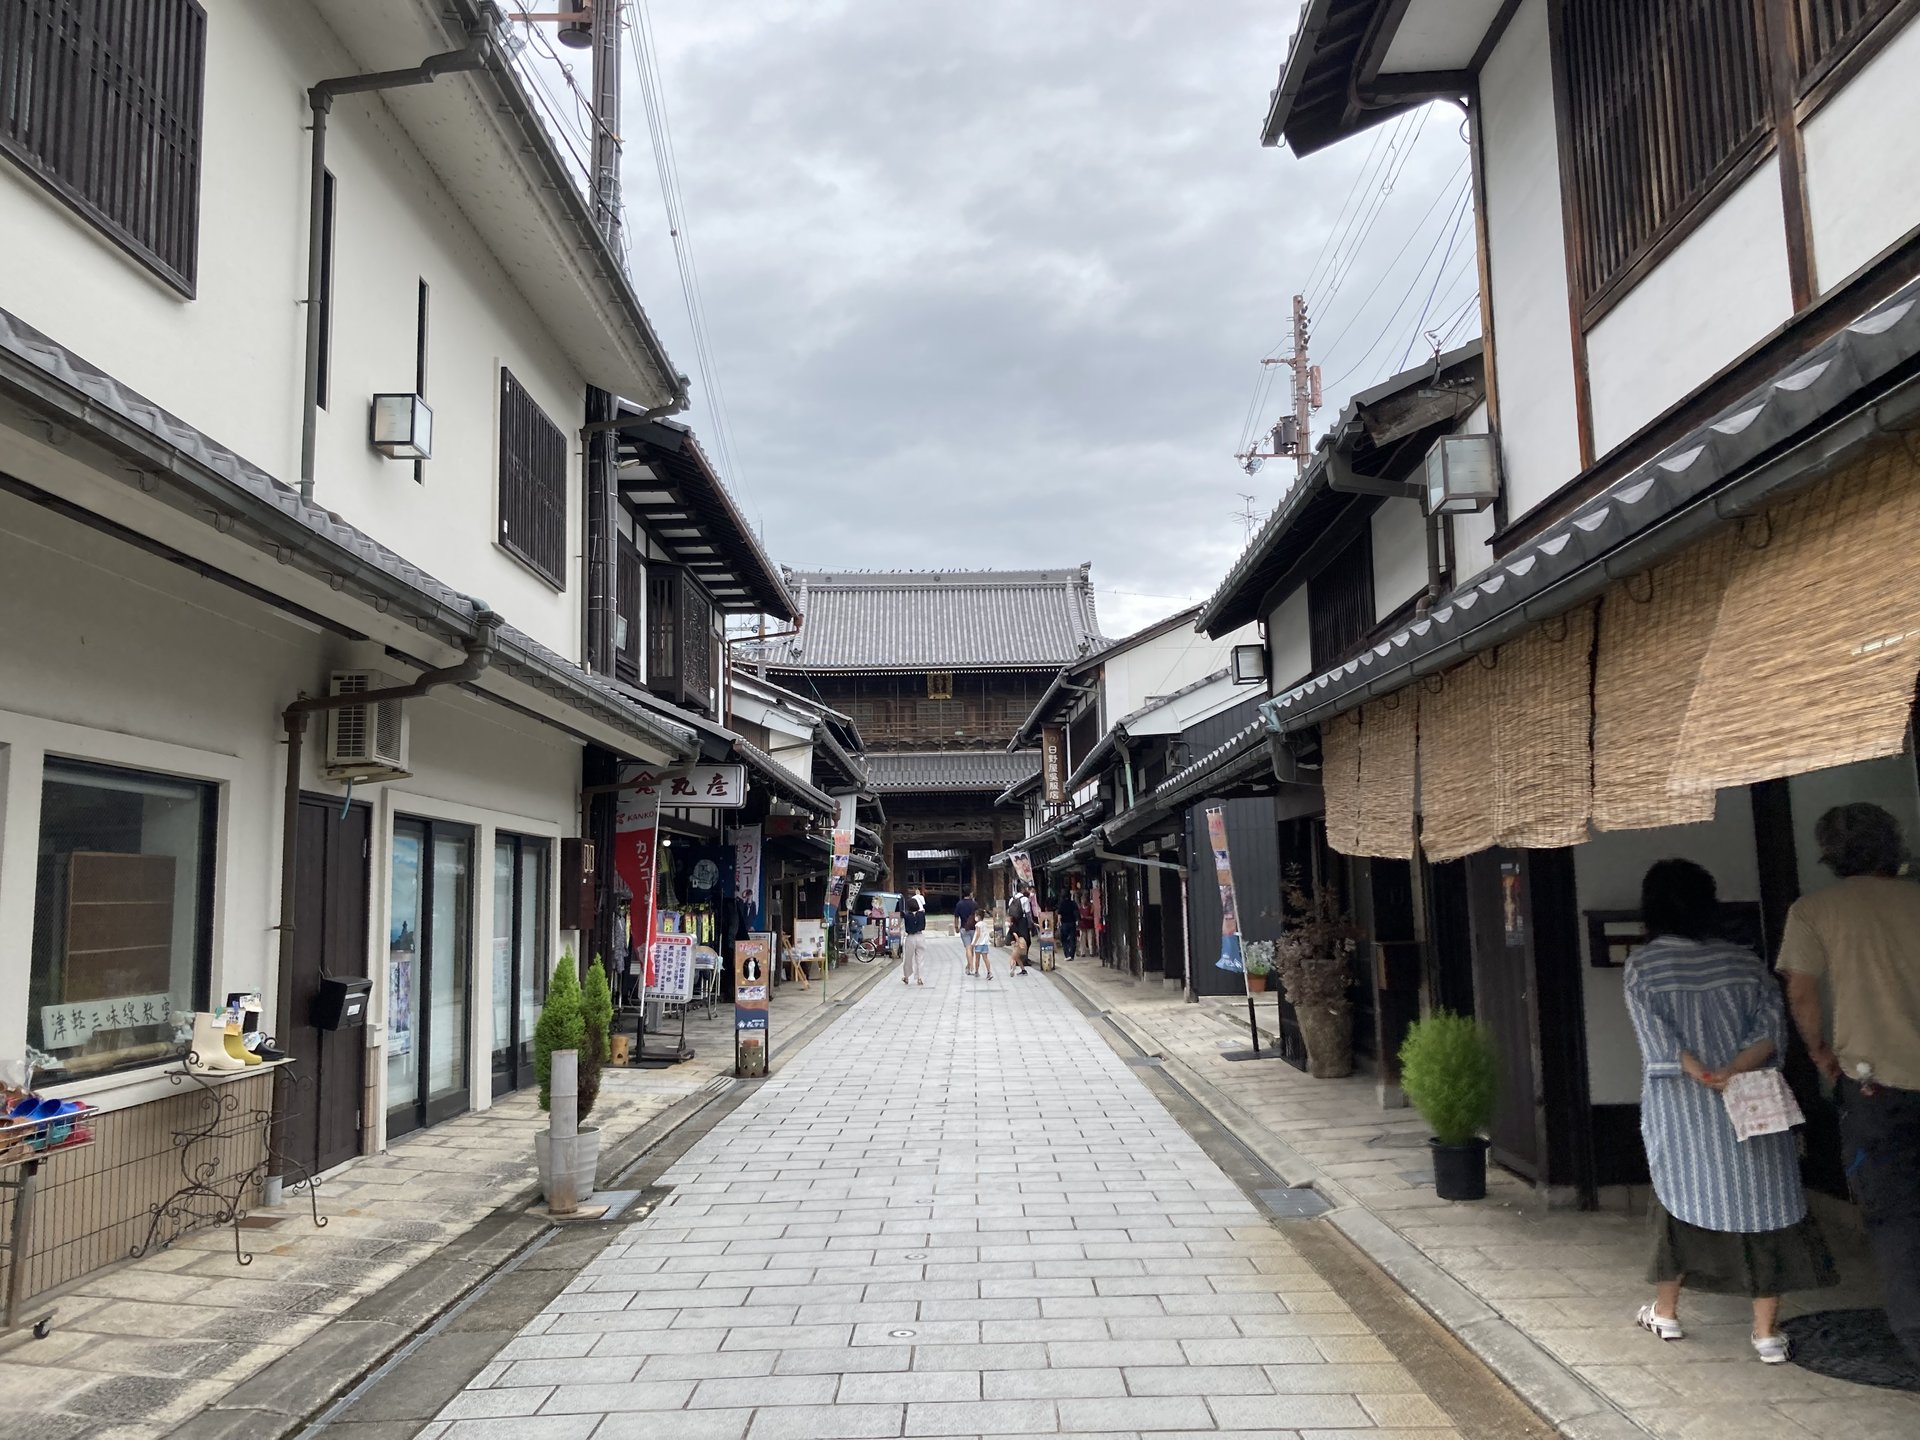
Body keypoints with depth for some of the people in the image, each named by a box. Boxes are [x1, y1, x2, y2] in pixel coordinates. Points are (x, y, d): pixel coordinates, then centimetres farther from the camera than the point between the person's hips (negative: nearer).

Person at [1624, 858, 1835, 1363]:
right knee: (1761, 1202, 8)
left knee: (1681, 1201, 15)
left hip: (1681, 1114, -1)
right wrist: (1732, 1072, -16)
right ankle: (1766, 1330, 8)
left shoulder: (1642, 966, -5)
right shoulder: (1744, 961, 2)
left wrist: (1702, 1076, -15)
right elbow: (1772, 1027, -7)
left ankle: (1665, 1310, 26)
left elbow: (1658, 1039, -14)